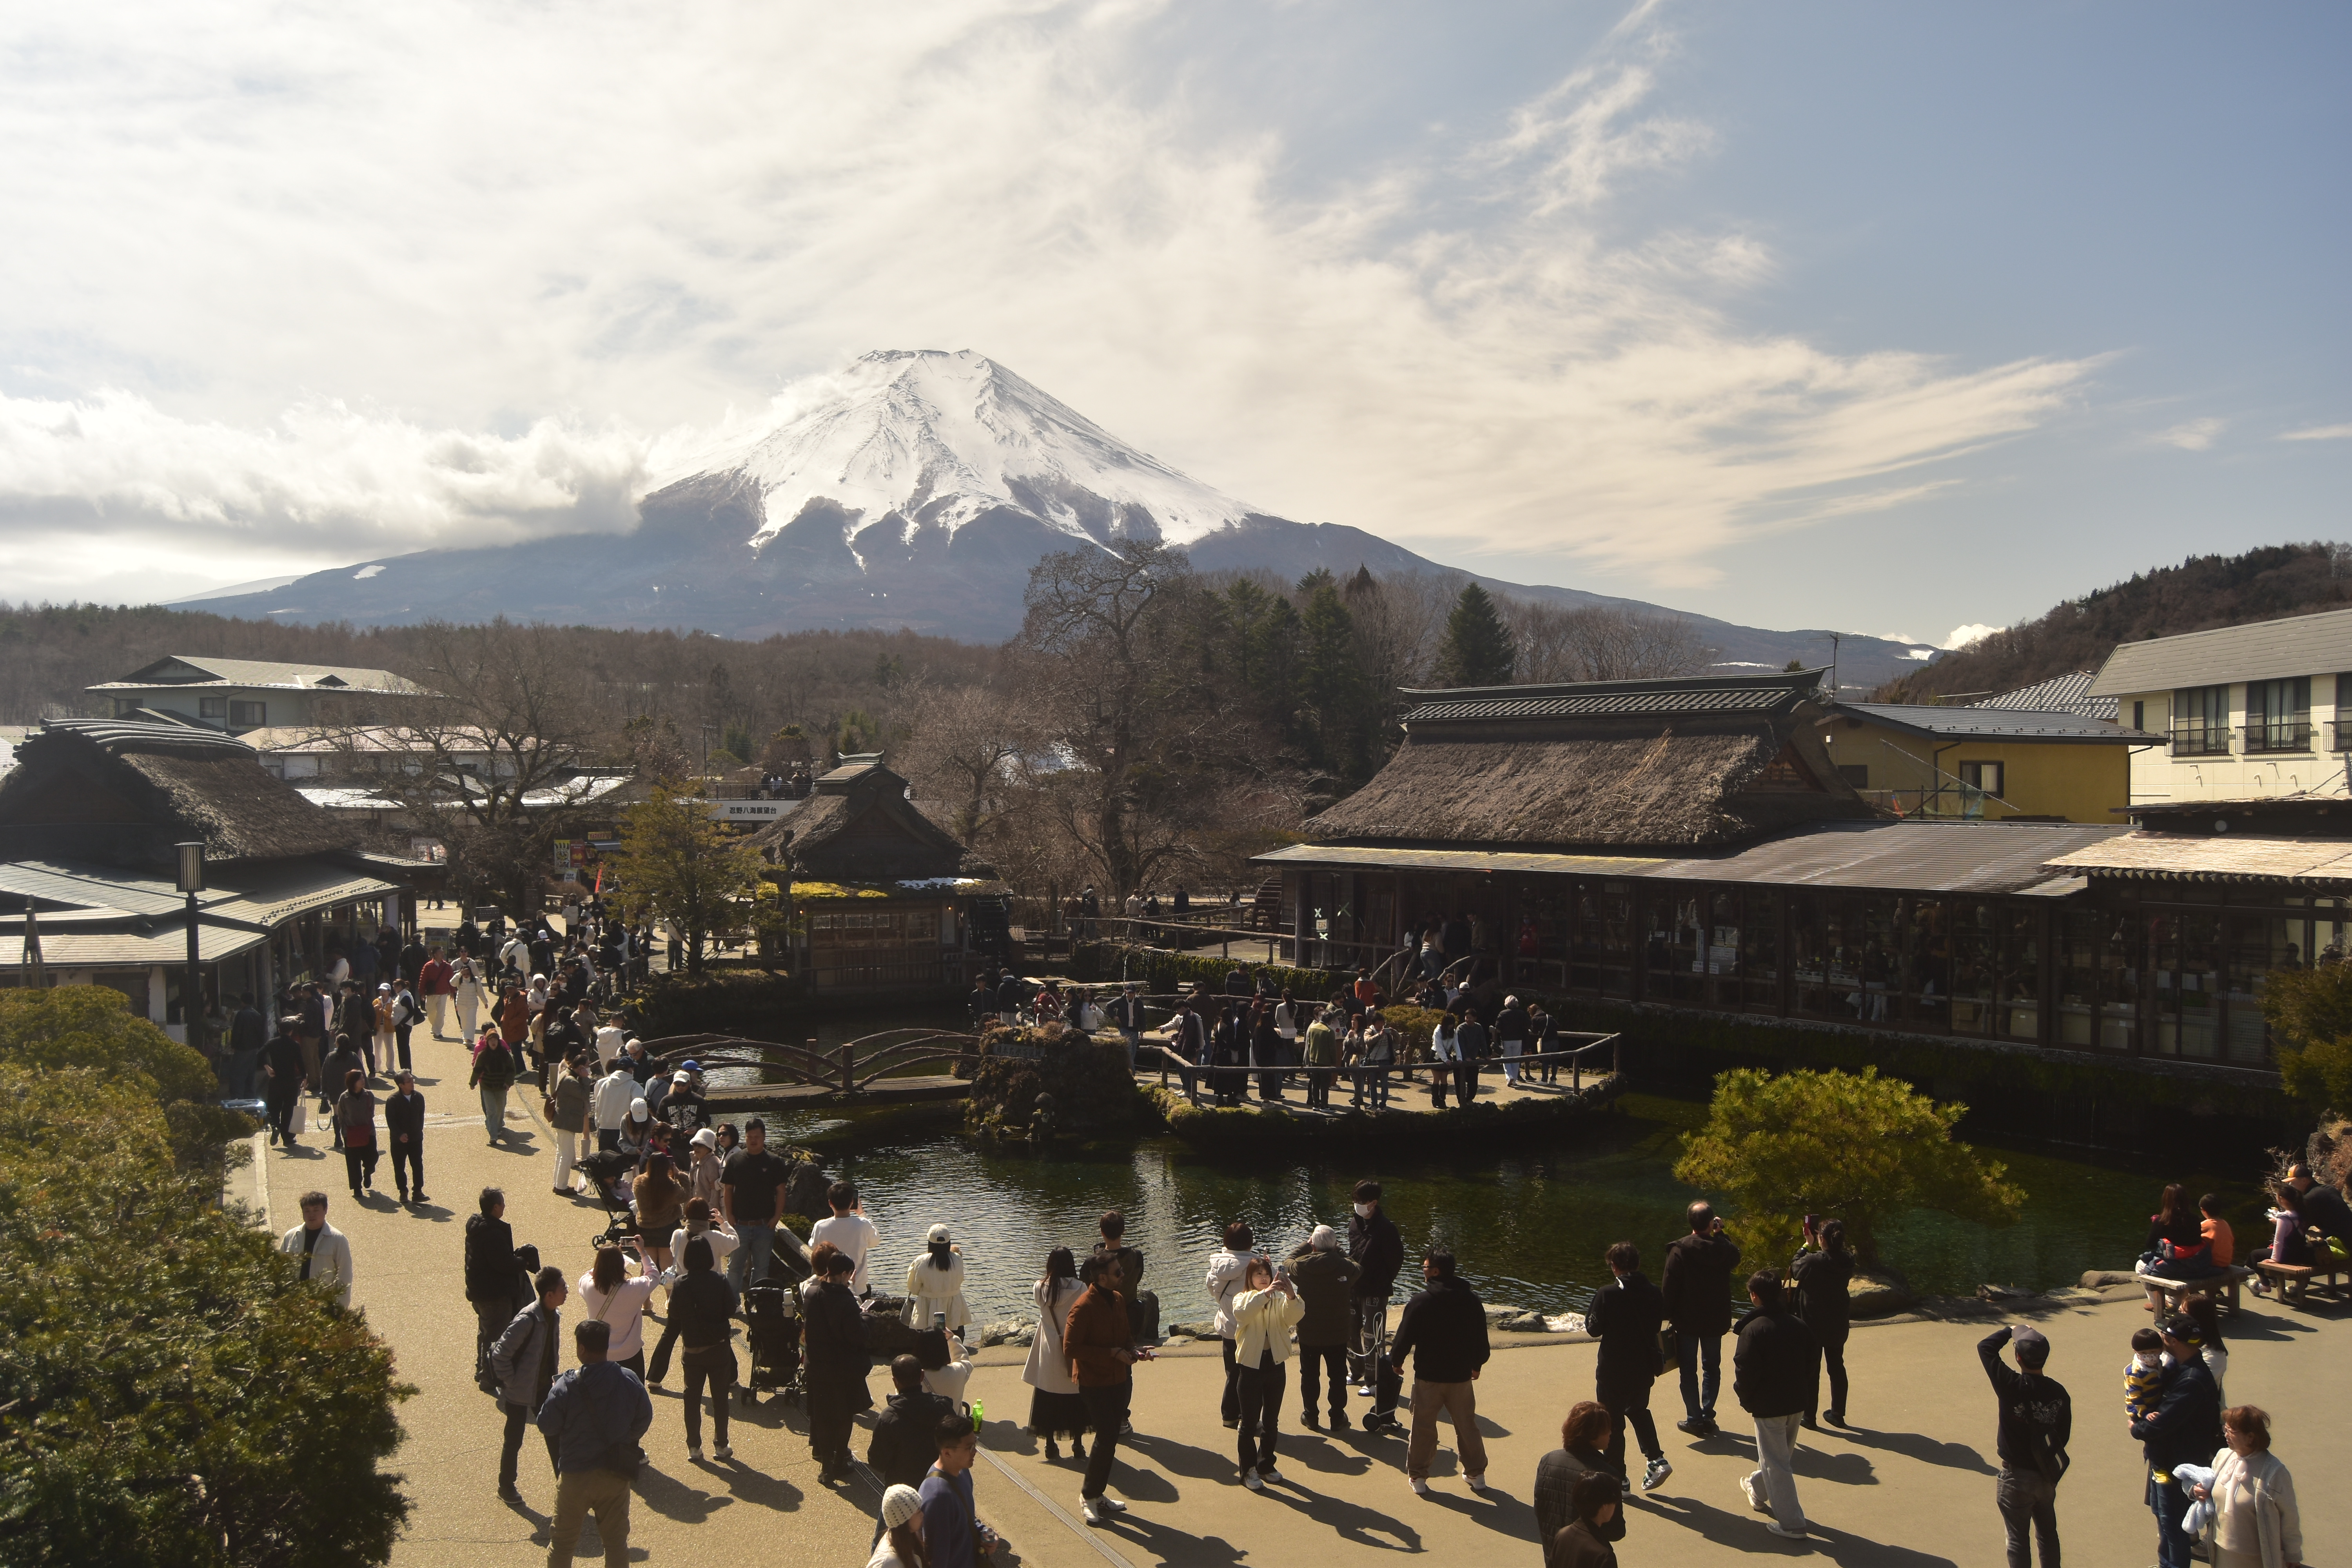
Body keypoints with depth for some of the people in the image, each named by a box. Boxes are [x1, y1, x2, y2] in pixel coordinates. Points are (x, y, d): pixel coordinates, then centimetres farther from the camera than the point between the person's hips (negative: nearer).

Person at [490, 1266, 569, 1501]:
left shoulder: (555, 1315, -2)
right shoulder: (527, 1320, -28)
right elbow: (500, 1354, -26)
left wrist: (552, 1377, 10)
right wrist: (510, 1384, -18)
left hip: (543, 1388, 7)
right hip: (520, 1392, -7)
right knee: (514, 1441, 10)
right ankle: (506, 1487, 29)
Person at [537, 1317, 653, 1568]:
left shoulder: (566, 1386, -19)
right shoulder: (629, 1380, -9)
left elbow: (546, 1427, -10)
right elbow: (644, 1418, 2)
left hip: (576, 1475, -2)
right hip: (617, 1474, 3)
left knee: (563, 1540, 16)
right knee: (616, 1539, 16)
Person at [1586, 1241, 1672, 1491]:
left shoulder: (1607, 1294, -19)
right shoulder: (1653, 1293, -5)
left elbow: (1594, 1329, -12)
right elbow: (1658, 1323, 7)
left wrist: (1589, 1316, 6)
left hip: (1613, 1370, -5)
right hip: (1644, 1367, 5)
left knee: (1613, 1423, 8)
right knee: (1638, 1411, 27)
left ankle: (1618, 1478, 14)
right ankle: (1656, 1460, 15)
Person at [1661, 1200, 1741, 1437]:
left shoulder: (1680, 1249, -17)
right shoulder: (1723, 1247, -10)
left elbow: (1668, 1287, -15)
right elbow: (1735, 1259, 17)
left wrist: (1669, 1315, -3)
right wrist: (1721, 1234, 12)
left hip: (1686, 1320, -3)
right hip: (1715, 1320, 3)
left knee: (1689, 1369, 8)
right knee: (1712, 1368, 17)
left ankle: (1694, 1418, 7)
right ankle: (1708, 1416, 17)